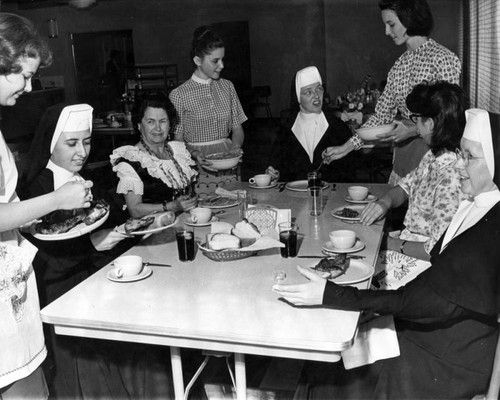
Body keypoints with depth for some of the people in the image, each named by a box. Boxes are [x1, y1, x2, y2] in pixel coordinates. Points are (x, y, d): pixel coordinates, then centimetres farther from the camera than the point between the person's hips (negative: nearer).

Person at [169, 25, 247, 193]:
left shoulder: (227, 86, 7)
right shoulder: (179, 95, -5)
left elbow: (237, 129, 10)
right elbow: (178, 140, -1)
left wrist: (235, 147, -10)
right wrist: (195, 154, -19)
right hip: (197, 172, -3)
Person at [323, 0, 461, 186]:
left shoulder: (443, 58, -8)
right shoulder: (399, 66, 11)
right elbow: (382, 114, 13)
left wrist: (415, 130, -21)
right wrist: (347, 147, 7)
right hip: (403, 152, 6)